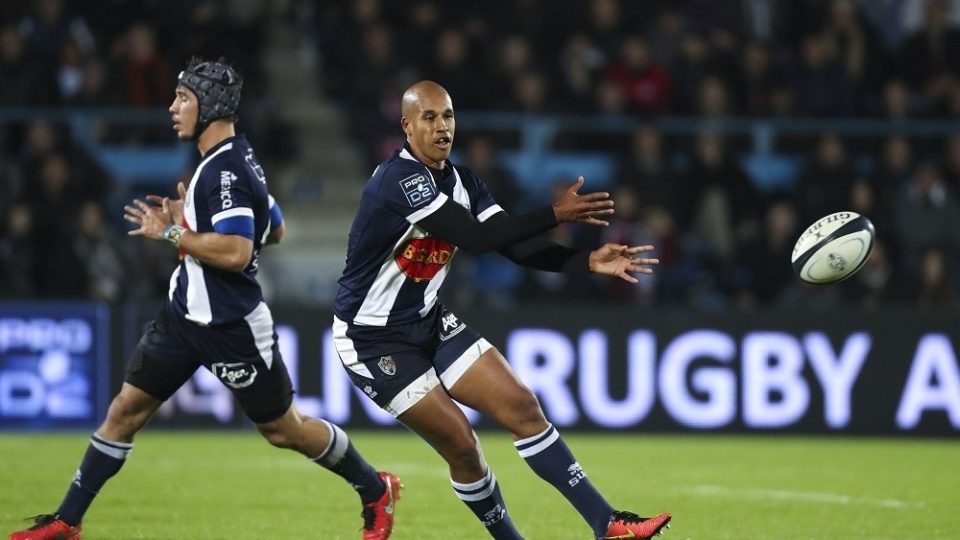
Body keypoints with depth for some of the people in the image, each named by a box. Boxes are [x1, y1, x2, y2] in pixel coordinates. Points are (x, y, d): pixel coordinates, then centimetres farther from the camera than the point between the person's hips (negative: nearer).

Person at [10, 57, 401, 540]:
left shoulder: (225, 171, -21)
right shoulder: (237, 157, 9)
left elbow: (236, 252, -32)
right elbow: (274, 230, 19)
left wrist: (171, 233, -21)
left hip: (231, 328, -10)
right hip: (186, 314, 10)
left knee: (283, 430, 5)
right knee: (126, 409, 5)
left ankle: (376, 491, 24)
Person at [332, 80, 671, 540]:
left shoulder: (461, 182, 3)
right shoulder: (400, 178, -24)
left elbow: (516, 247, -2)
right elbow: (475, 237, -31)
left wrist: (590, 261, -16)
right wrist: (555, 214, -32)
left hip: (430, 322, 8)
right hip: (373, 340, -8)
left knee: (521, 406, -3)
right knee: (460, 444, -11)